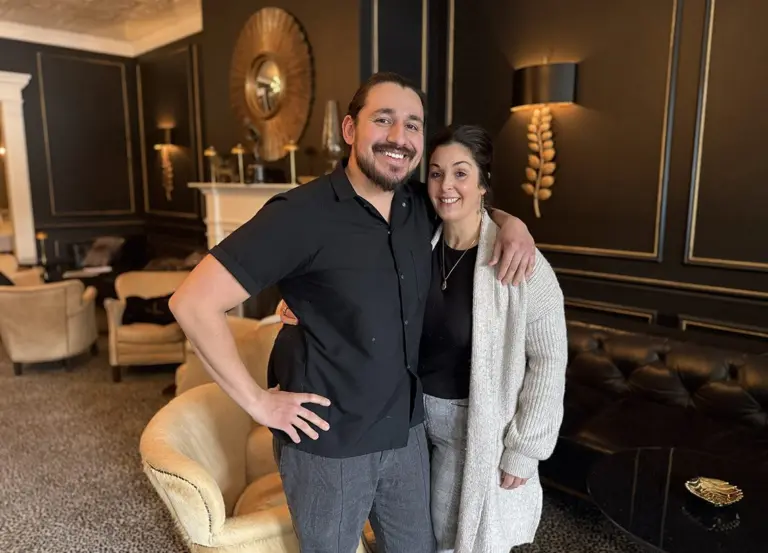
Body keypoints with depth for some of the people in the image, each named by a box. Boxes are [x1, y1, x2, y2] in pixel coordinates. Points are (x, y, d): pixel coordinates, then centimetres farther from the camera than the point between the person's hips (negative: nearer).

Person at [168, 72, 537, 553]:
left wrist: (510, 222, -2)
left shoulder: (420, 206, -2)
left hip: (406, 431, 6)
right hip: (328, 444, -5)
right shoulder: (303, 214, -23)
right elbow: (193, 302, -22)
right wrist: (257, 401, -18)